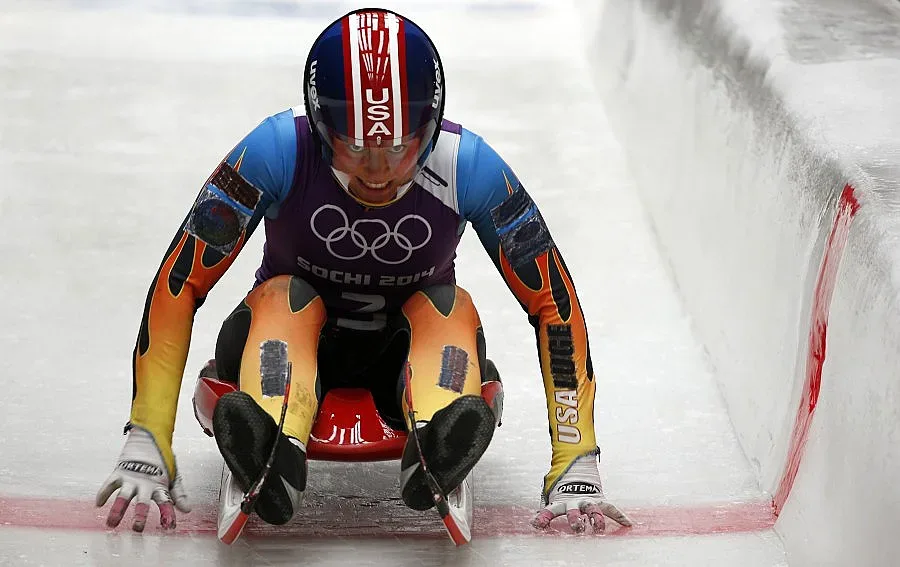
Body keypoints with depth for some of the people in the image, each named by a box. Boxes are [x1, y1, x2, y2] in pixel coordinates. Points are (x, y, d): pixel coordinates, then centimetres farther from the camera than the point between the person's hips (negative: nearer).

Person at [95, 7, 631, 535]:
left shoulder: (469, 167, -22)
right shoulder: (278, 152, -26)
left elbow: (554, 305, -17)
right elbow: (178, 286, -23)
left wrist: (577, 465, -22)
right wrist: (146, 445, -29)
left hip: (407, 351, 1)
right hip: (292, 335, -1)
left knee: (450, 307, -29)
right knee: (283, 298, -31)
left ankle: (439, 450, -56)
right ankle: (272, 457, -56)